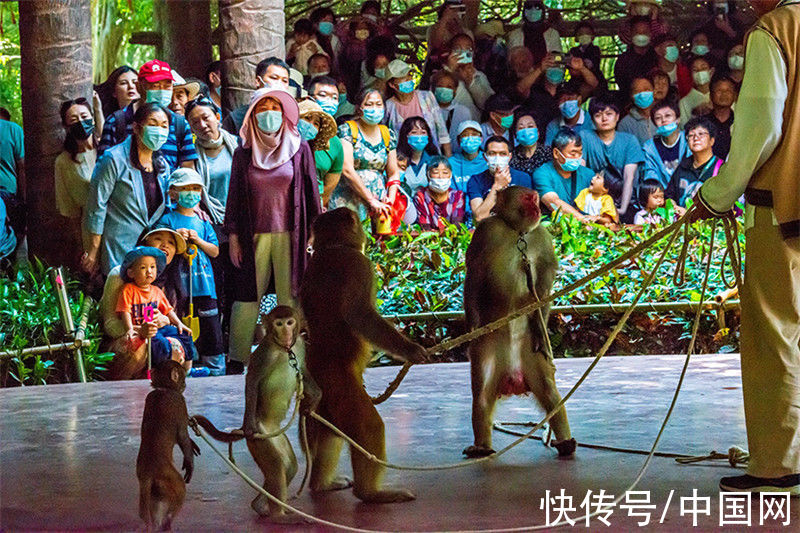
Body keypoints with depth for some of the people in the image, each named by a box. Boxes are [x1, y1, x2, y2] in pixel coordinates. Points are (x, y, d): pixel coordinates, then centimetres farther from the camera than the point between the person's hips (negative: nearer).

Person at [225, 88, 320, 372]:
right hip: (254, 236, 1)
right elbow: (234, 196, 9)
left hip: (290, 235, -1)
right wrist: (233, 236, 3)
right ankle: (237, 358, 6)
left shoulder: (300, 148, 5)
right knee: (247, 296, 1)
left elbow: (311, 190, 6)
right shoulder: (243, 153, 8)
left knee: (290, 297, 0)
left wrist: (314, 232, 1)